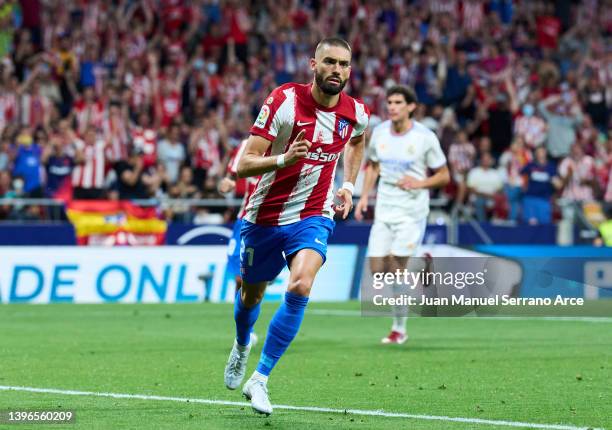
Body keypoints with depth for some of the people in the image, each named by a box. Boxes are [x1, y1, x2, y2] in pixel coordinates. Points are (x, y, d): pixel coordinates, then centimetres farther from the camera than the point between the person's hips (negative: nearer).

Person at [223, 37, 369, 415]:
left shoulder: (356, 113, -5)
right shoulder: (284, 101, -17)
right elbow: (244, 164, -20)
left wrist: (349, 185, 13)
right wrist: (283, 160, -38)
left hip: (313, 216, 1)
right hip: (265, 215, -1)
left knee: (301, 286, -25)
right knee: (251, 295, 16)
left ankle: (259, 380, -16)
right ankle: (242, 346, 53)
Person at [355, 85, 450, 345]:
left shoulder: (425, 137, -9)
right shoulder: (379, 133, 4)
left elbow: (444, 176, -1)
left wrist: (419, 183, -18)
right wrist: (364, 196, 6)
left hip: (412, 212, -5)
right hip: (384, 209, 5)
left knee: (395, 270, -10)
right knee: (377, 270, -5)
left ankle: (399, 329, 4)